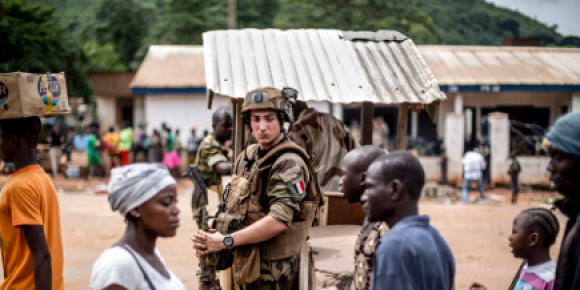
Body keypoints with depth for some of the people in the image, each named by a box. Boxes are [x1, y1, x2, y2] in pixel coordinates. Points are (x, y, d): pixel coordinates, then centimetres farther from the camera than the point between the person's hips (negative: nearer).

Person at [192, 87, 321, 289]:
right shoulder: (248, 156, 10)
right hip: (245, 264, 8)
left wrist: (225, 241, -20)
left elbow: (278, 221, -26)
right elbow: (234, 208, 15)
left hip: (271, 273, -8)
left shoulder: (289, 164, -17)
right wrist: (211, 239, -4)